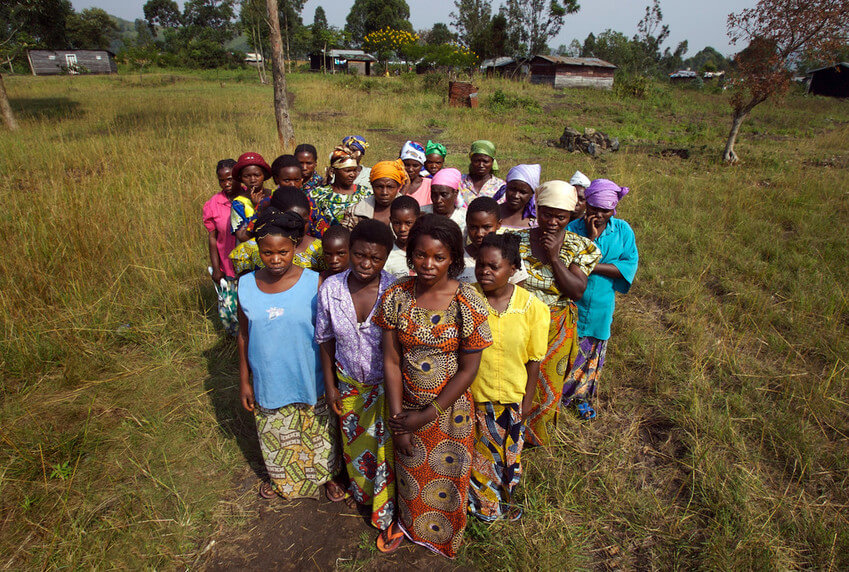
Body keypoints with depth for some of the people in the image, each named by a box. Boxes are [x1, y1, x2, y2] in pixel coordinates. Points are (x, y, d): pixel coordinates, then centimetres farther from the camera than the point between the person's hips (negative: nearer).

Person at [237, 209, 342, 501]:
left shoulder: (313, 282, -16)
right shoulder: (246, 285, -8)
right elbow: (244, 335, 1)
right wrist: (244, 381, 5)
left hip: (310, 380, -2)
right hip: (268, 382, 3)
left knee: (318, 434, 18)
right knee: (275, 437, 24)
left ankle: (326, 475, 48)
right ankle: (281, 479, 54)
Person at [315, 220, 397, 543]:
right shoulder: (330, 289, -16)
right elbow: (325, 339, -2)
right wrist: (330, 386, 1)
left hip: (386, 383, -3)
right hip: (348, 382, 3)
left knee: (385, 447, 11)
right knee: (354, 442, 25)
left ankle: (385, 512, 39)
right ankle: (361, 492, 56)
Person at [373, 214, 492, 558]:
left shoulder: (468, 304, -21)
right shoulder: (396, 296, -13)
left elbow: (468, 370, -15)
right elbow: (391, 361, -9)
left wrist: (427, 415, -15)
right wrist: (397, 419, -10)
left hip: (449, 410, -2)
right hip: (406, 407, 2)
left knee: (446, 478, 21)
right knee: (409, 474, 25)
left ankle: (443, 535, 54)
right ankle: (408, 524, 57)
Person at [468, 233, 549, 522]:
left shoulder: (532, 307, -15)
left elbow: (534, 360, -6)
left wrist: (527, 401, -1)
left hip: (511, 398, 1)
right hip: (470, 394, 0)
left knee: (508, 453, 22)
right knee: (475, 452, 19)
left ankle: (502, 501, 53)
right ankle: (481, 503, 49)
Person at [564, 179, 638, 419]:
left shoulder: (623, 230, -2)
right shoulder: (573, 228, -11)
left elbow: (630, 265, -10)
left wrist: (593, 267, -20)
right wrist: (591, 237, -24)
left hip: (601, 307, 3)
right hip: (571, 305, -3)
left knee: (593, 354, 16)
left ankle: (583, 397, 38)